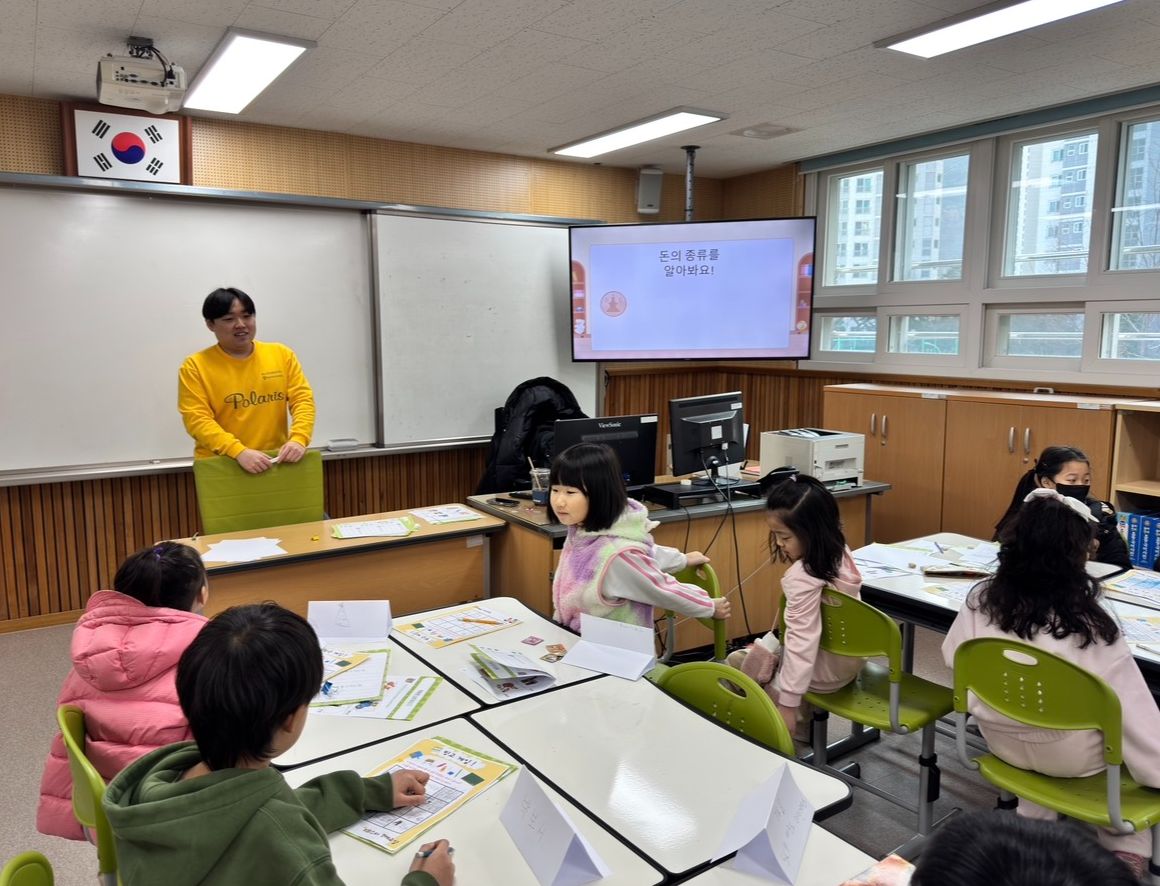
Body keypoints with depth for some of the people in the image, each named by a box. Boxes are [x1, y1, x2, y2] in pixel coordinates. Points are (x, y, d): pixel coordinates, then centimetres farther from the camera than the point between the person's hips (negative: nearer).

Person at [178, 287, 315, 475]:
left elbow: (303, 399, 1)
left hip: (275, 463, 3)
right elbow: (197, 420, -11)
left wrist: (299, 439, -18)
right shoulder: (195, 366, -3)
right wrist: (239, 452, -26)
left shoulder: (282, 354, 6)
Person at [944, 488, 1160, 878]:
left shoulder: (981, 598, -16)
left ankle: (1032, 819, 24)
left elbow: (953, 657, 1)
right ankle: (1126, 847, 29)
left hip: (1001, 740, 3)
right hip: (1068, 755, -3)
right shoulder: (1089, 623, -25)